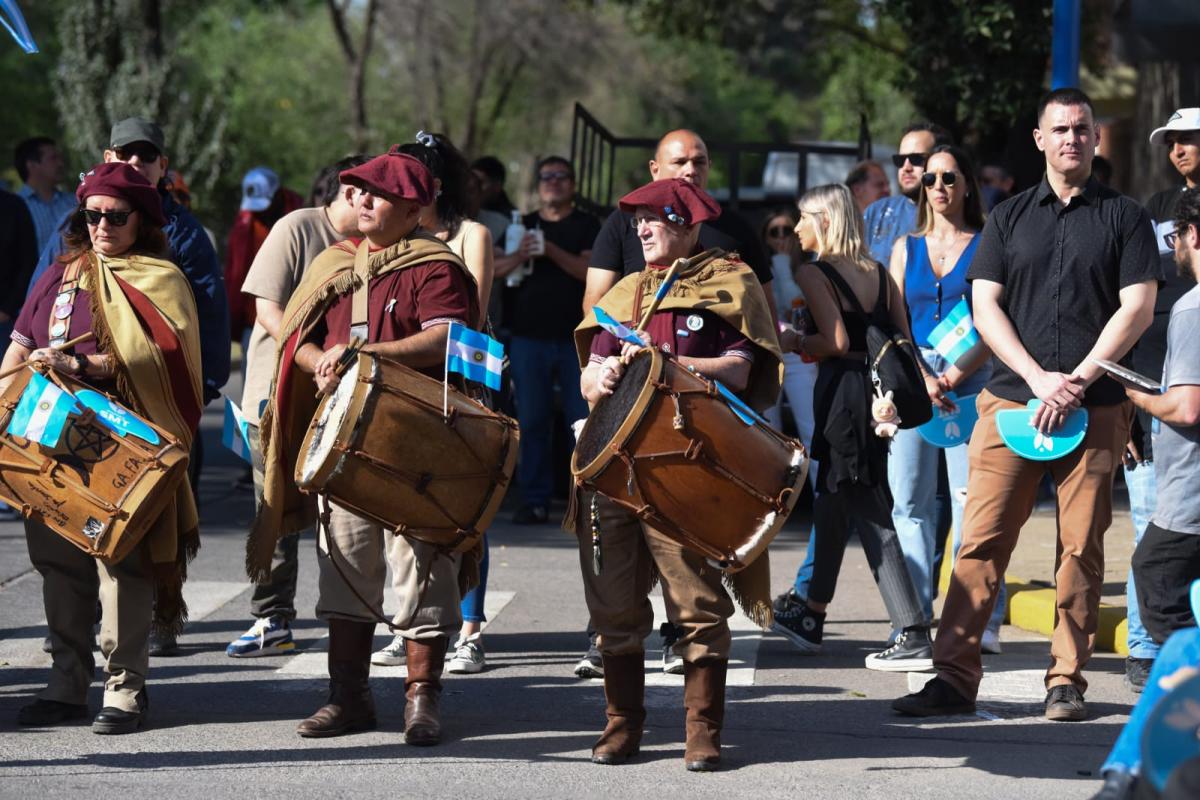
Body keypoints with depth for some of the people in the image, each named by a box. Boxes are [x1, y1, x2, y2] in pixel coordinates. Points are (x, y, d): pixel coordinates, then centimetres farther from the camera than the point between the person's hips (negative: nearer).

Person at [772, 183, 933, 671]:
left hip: (842, 389, -8)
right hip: (879, 389, 8)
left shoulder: (814, 273, -8)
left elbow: (837, 341, -17)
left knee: (868, 513, -7)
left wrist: (799, 344, -1)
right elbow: (904, 339, 8)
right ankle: (811, 617, 36)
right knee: (831, 501, 22)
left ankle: (914, 636, -13)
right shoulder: (878, 273, 12)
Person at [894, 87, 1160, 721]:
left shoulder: (1124, 218, 9)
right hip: (1011, 401, 1)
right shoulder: (1008, 218, 14)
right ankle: (954, 676, -3)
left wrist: (1077, 382, -10)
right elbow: (985, 308, 6)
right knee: (981, 543, -5)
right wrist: (1040, 378, -8)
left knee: (1081, 548, 0)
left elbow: (1137, 309, 0)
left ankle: (1066, 680, 6)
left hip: (1095, 408, -1)